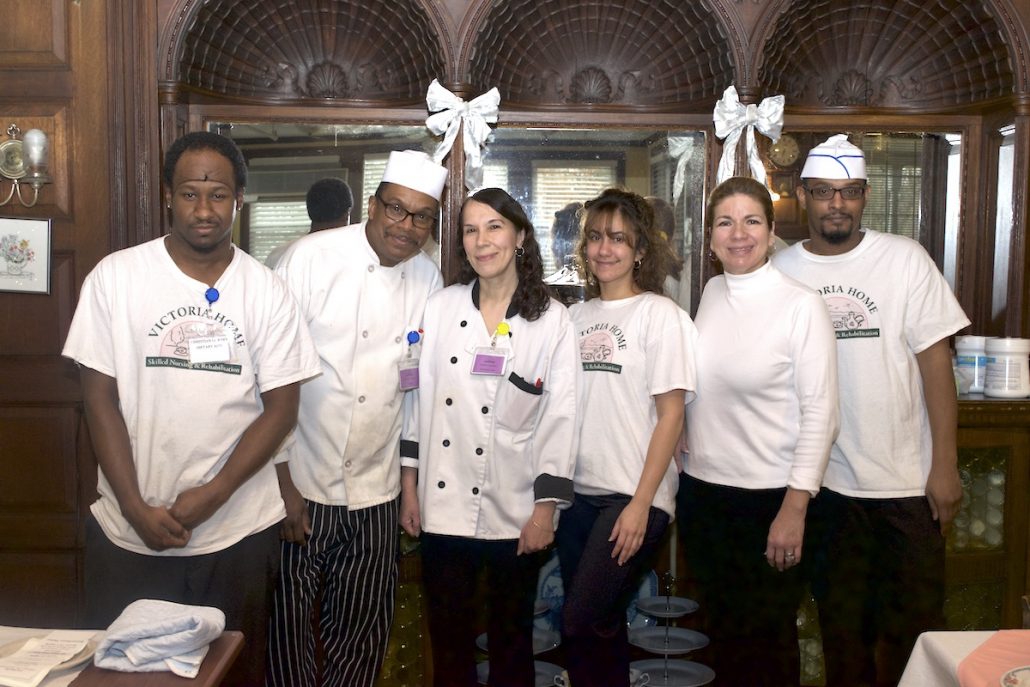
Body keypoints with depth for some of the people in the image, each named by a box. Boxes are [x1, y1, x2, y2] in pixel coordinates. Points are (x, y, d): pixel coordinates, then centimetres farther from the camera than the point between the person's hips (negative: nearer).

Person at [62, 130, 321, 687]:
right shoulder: (115, 277, -4)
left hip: (238, 532, 0)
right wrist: (136, 508, -10)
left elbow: (281, 406, -2)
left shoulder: (266, 291, -2)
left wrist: (214, 494, -13)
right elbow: (100, 396, -3)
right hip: (127, 533, 0)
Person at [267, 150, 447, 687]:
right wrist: (282, 480, -10)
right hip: (298, 482, -3)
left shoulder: (428, 280, 5)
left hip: (376, 496, 4)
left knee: (362, 634, 12)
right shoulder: (313, 256, -9)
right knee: (288, 624, 7)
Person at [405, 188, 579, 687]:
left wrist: (547, 506, -8)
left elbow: (560, 417, -4)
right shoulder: (439, 308, 1)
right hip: (444, 504, 2)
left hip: (516, 512, -1)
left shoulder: (553, 320, -3)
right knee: (448, 636, 13)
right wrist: (409, 481, 4)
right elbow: (418, 396, 4)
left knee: (512, 638, 12)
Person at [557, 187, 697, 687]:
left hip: (632, 496, -5)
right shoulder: (576, 316, 10)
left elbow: (671, 415, -8)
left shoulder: (660, 314, -5)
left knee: (580, 624, -10)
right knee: (600, 626, 12)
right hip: (578, 492, 5)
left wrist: (642, 503, -13)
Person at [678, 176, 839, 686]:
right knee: (721, 629, 19)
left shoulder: (801, 305, -12)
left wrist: (794, 508, -16)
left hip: (769, 497, -5)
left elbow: (819, 414, -13)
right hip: (702, 490, 5)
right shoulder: (711, 293, 4)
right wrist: (680, 480, 8)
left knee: (767, 639, 10)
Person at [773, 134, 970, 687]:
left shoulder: (904, 258, -4)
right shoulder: (782, 270, 0)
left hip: (907, 480, -1)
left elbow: (935, 361, -5)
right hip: (825, 481, 2)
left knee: (914, 627, 7)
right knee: (841, 630, 15)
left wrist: (944, 465, -8)